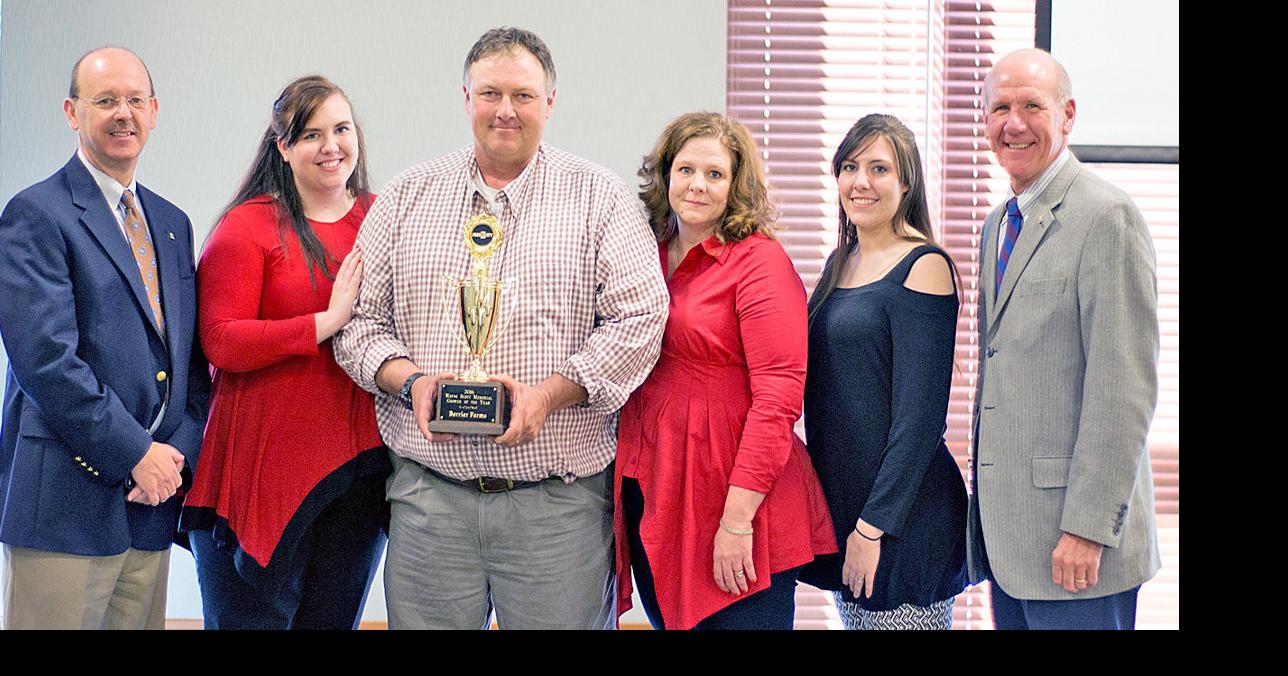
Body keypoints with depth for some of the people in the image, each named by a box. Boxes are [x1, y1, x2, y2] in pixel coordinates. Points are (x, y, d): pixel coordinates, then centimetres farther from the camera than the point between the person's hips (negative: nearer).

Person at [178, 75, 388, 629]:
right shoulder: (248, 226, -5)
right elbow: (222, 343, -14)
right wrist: (328, 322, -19)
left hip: (360, 460, 5)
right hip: (269, 463, -4)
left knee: (334, 617, 14)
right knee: (254, 618, 4)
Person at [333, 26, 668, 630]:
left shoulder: (600, 196, 4)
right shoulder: (406, 196, 12)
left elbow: (639, 317, -3)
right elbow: (360, 318, 11)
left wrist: (550, 393, -15)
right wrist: (409, 380, -9)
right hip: (430, 495, 2)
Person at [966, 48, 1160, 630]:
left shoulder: (1107, 217, -12)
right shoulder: (998, 225, 15)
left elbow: (1126, 387, -17)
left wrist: (1088, 527, -19)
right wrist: (986, 501, 16)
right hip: (1006, 527, 8)